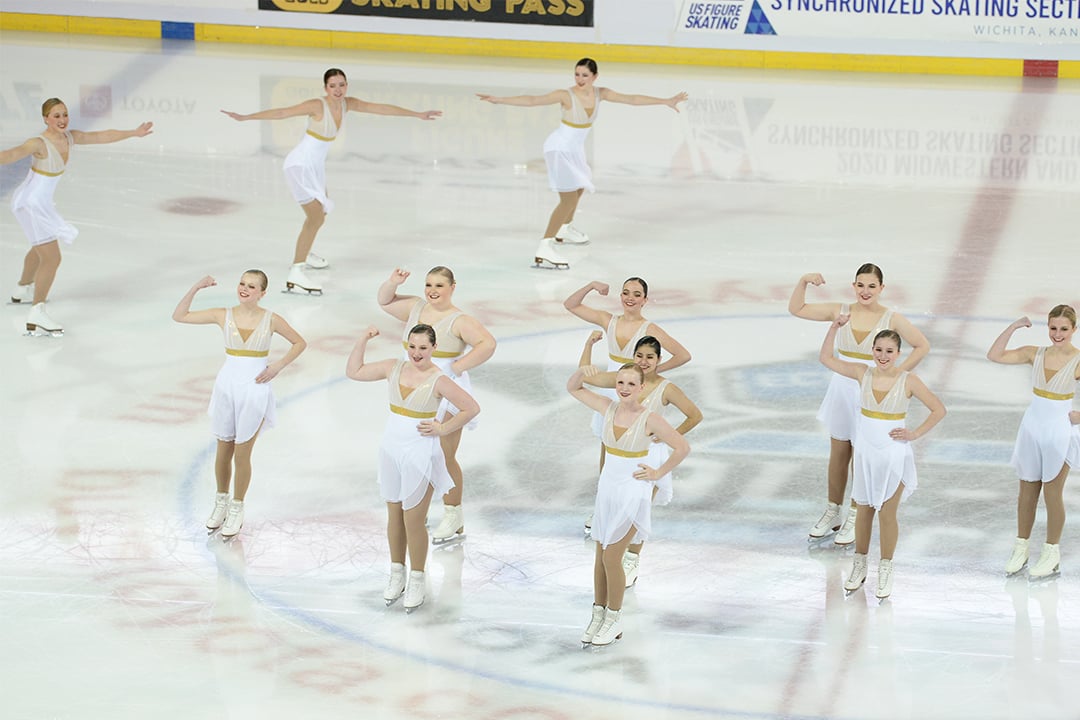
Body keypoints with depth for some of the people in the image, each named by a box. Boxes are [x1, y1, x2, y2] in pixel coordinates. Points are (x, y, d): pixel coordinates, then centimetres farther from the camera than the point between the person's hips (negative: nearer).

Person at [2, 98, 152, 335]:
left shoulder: (69, 137, -3)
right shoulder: (40, 144, -27)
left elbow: (102, 136, 10)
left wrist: (134, 133, 19)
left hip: (41, 204, 10)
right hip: (30, 205, -10)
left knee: (40, 249, 33)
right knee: (52, 258, -17)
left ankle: (22, 289, 58)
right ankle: (36, 316, -19)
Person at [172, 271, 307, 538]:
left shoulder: (271, 320, -7)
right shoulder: (224, 316, -3)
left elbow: (299, 343, 6)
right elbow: (179, 315, -1)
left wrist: (277, 366, -6)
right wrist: (196, 288, -12)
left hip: (255, 390, -2)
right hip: (227, 386, 2)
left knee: (242, 455, 4)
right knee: (223, 451, 12)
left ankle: (237, 510, 23)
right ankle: (221, 501, 35)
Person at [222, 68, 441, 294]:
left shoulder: (347, 104, 0)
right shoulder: (317, 106, -20)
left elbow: (381, 108, 6)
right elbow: (281, 112, -22)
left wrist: (418, 114, 11)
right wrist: (244, 117, -25)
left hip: (316, 165, 9)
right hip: (300, 164, -9)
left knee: (320, 213, 26)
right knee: (316, 216, -20)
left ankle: (303, 253, 52)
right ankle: (295, 275, -25)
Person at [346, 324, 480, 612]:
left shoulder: (438, 381, -14)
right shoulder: (394, 368, 0)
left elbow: (472, 408, -10)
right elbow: (353, 371, 7)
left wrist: (443, 429, -10)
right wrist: (363, 340, -2)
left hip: (420, 453, -5)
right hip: (391, 447, 5)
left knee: (413, 521, 0)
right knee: (394, 516, 15)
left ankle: (417, 581, 16)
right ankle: (397, 574, 29)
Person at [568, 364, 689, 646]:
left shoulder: (649, 420, -17)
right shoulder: (608, 408, -3)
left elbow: (682, 447, -10)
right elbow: (573, 388, 8)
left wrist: (658, 473, -6)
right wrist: (582, 371, -11)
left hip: (633, 493, -5)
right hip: (607, 487, 5)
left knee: (611, 558, -5)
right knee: (600, 557, 11)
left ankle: (614, 618, 12)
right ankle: (598, 615, 24)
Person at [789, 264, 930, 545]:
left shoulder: (892, 319, -10)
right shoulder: (841, 312, -2)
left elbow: (922, 346, -2)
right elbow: (796, 309, 2)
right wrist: (804, 281, -14)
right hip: (841, 389, 3)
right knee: (838, 453, 13)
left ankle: (854, 518, 17)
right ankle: (832, 512, 27)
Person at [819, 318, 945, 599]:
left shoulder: (908, 381, -12)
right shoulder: (863, 374, -4)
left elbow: (938, 410, -6)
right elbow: (826, 358, 1)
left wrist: (915, 434, -12)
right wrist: (835, 327, -6)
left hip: (893, 453, -3)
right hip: (865, 452, 3)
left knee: (887, 514, 3)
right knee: (863, 510, 13)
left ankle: (885, 571, 18)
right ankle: (859, 566, 28)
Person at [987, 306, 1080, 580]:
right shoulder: (1035, 354, -2)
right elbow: (995, 355, -7)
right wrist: (1014, 327, -13)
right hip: (1032, 427, 4)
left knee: (1052, 493, 5)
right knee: (1027, 490, 12)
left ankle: (1052, 553, 18)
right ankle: (1021, 548, 23)